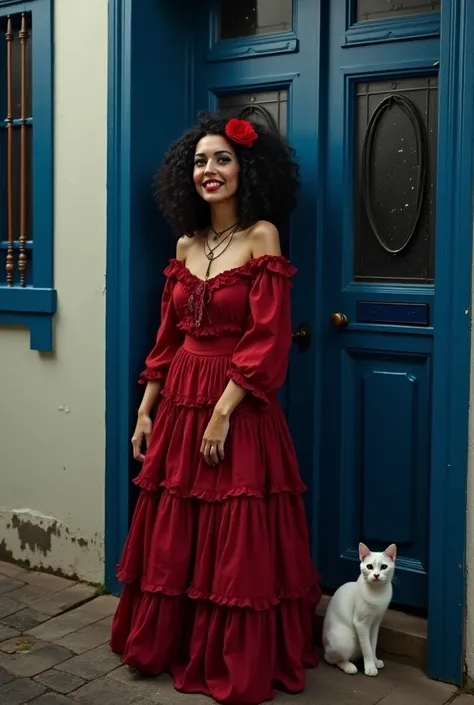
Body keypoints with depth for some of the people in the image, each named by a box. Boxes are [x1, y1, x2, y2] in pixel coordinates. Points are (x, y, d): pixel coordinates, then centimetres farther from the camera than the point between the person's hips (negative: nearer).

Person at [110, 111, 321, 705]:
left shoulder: (261, 237, -8)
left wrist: (222, 413, -17)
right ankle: (169, 645, 33)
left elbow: (267, 338, -14)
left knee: (236, 543, 3)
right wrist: (146, 410, 10)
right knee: (172, 536, 14)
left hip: (238, 408, -6)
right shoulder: (186, 245, 10)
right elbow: (167, 337, 13)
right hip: (179, 402, 6)